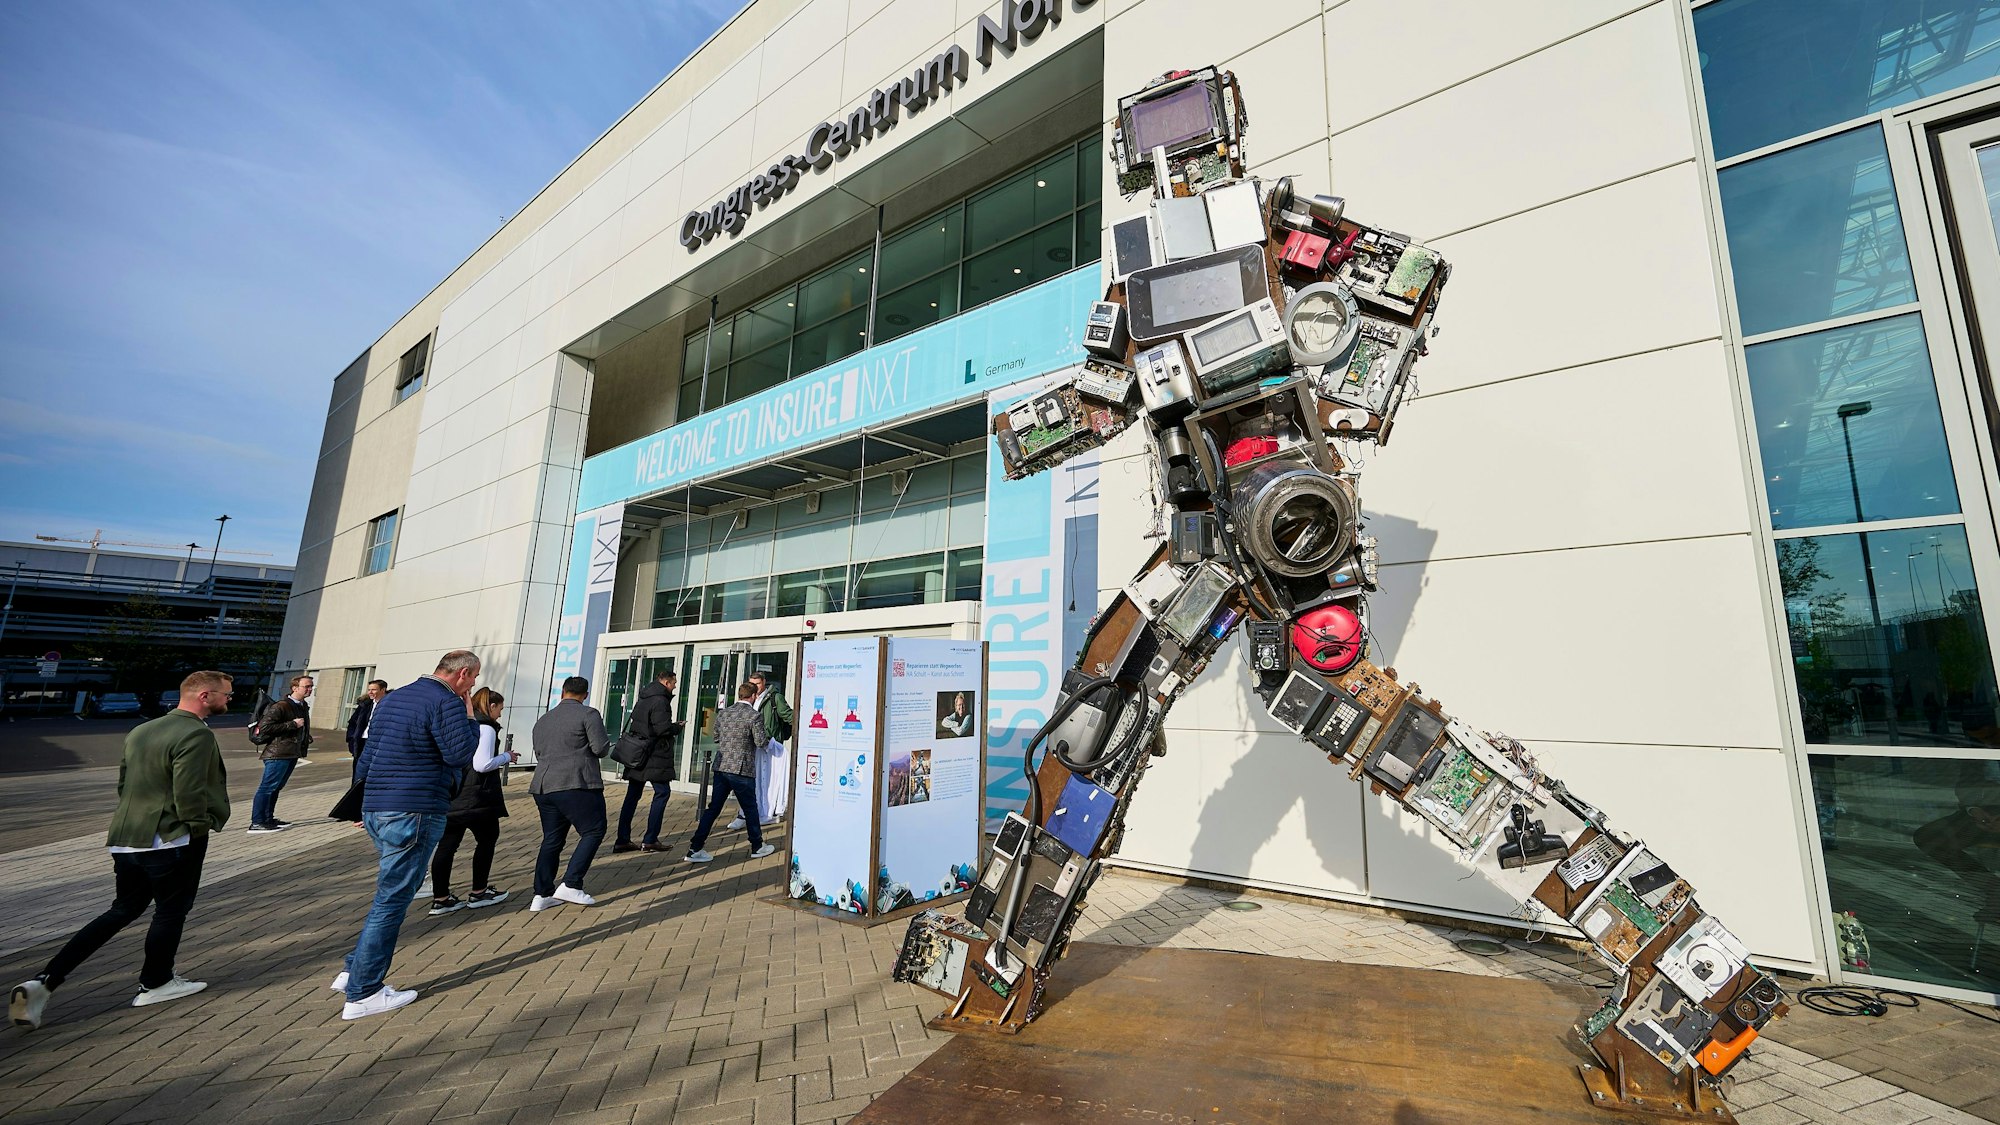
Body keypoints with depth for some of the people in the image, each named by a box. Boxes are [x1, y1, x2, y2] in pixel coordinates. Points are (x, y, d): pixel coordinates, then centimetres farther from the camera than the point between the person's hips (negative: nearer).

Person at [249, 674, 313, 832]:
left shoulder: (303, 706, 16)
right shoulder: (280, 706, -13)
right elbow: (264, 726, -20)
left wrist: (306, 738, 14)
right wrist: (293, 724, -20)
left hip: (292, 753, 9)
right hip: (278, 754, -9)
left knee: (276, 787, 16)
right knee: (268, 787, -6)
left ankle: (268, 819, 23)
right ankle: (257, 823, -3)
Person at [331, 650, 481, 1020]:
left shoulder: (392, 698, 15)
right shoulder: (446, 702, -15)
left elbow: (367, 756, 20)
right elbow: (460, 755, -20)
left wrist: (369, 804, 28)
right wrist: (469, 718, -8)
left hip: (376, 809, 9)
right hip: (415, 813, -9)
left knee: (392, 893, 22)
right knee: (392, 900, 1)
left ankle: (355, 971, 25)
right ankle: (362, 993, 9)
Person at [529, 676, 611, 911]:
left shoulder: (542, 721, 18)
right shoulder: (588, 714, -5)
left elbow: (539, 755, 23)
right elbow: (601, 748, -11)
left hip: (543, 787, 7)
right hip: (577, 786, -7)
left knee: (552, 840, 15)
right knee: (593, 833, 2)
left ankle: (542, 894, 14)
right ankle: (570, 885, -6)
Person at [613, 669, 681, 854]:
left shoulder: (643, 699, 15)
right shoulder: (660, 701, -16)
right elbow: (663, 728, -23)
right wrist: (677, 727, -3)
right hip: (655, 756, -9)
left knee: (632, 796, 11)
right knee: (662, 792, 0)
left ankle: (622, 840, 15)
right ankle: (650, 840, 1)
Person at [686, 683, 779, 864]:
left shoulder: (722, 713, 8)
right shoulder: (754, 716, -12)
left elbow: (716, 737, 17)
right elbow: (761, 742, -11)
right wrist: (767, 736, 10)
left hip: (721, 767, 6)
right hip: (742, 769, -5)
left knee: (713, 808, 11)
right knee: (750, 809, 9)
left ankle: (694, 849, 8)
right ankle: (757, 847, 22)